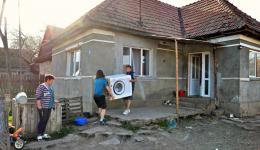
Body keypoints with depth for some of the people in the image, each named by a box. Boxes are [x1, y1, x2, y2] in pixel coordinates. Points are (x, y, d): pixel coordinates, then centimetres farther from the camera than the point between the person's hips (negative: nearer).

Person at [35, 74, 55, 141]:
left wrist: (53, 105, 18)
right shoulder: (41, 86, -13)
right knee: (42, 121, -5)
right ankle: (39, 135, 5)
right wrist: (39, 105, -20)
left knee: (46, 120, 12)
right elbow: (38, 96, -17)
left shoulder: (50, 87, 13)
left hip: (49, 107, 8)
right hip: (43, 107, -8)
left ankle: (43, 134, 22)